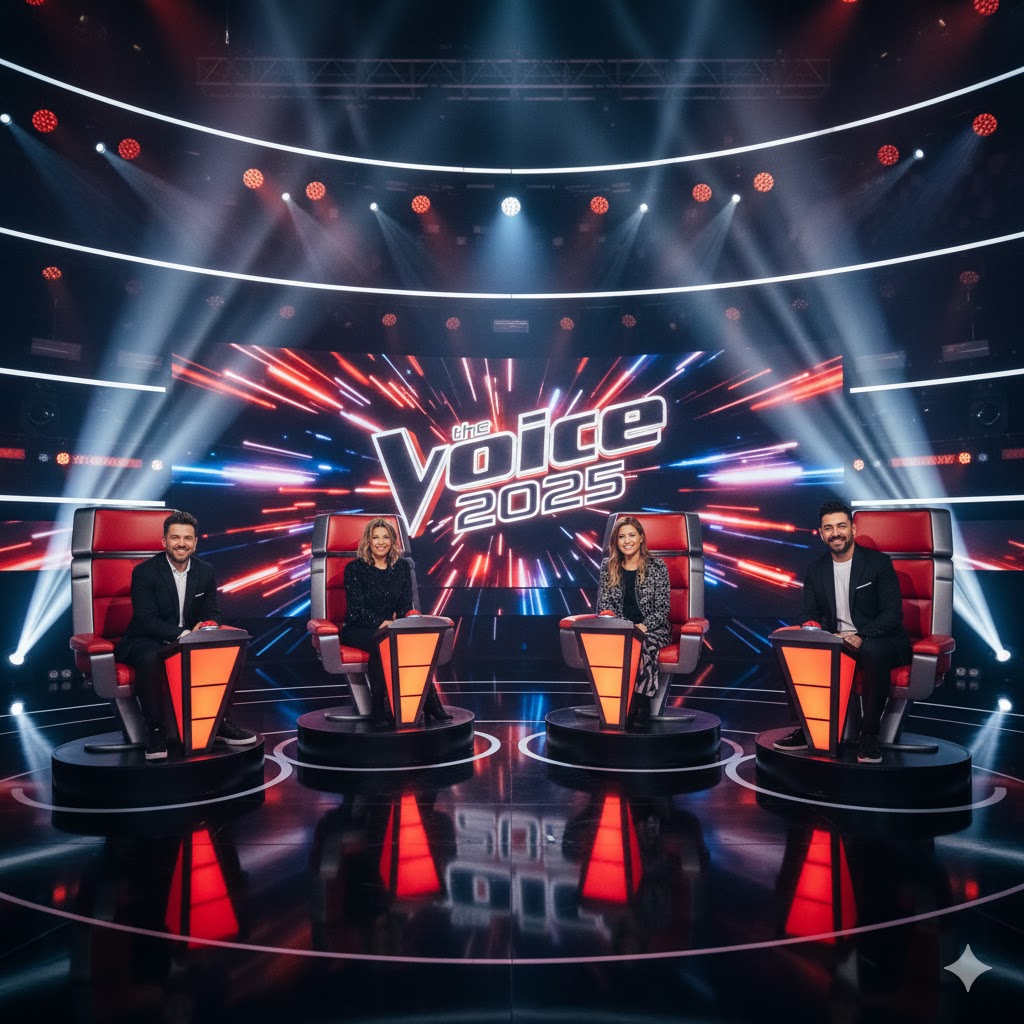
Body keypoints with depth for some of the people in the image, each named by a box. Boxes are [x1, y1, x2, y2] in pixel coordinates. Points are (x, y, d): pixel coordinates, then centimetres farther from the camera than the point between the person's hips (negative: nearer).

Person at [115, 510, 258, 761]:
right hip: (146, 641, -5)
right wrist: (184, 634, -33)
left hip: (189, 639, 5)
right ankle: (155, 731, -28)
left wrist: (207, 626, -19)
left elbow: (213, 612, 7)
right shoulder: (144, 571, -12)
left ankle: (220, 721, -6)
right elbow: (146, 619, -20)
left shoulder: (205, 571, 3)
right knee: (150, 658, -38)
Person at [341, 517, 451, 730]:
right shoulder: (355, 568, -4)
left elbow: (406, 604, 7)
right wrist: (381, 623, -27)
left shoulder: (402, 566, 8)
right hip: (357, 629, -3)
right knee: (380, 642, -37)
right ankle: (380, 709, -31)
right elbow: (356, 609, -11)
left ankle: (430, 705, -28)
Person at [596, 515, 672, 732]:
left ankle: (640, 715, -34)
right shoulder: (608, 566, 10)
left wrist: (643, 627, -18)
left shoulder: (657, 566, 2)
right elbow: (604, 604, 9)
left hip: (652, 629, -2)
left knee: (643, 645, -37)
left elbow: (662, 608, -2)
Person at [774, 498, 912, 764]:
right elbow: (808, 612, 9)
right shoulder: (816, 569, 7)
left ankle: (869, 735, -25)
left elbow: (893, 612, -13)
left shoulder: (878, 562, -6)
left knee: (873, 652, -39)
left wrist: (861, 637, -29)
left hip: (878, 641, -5)